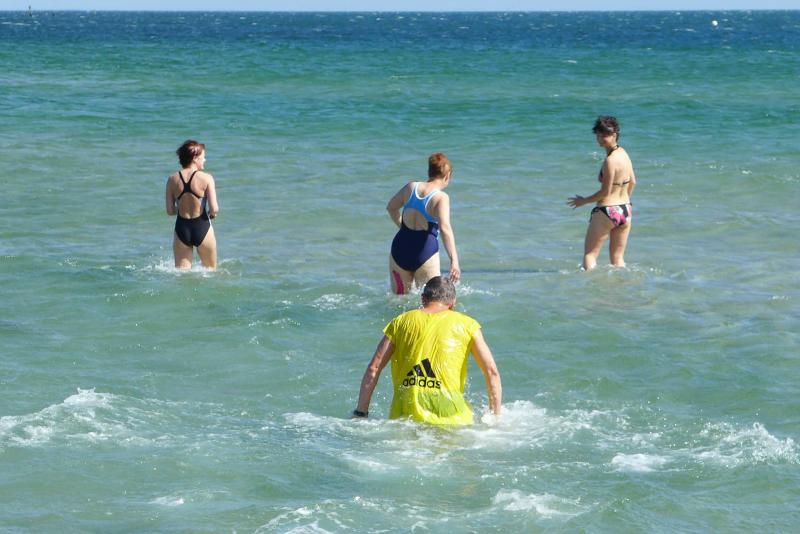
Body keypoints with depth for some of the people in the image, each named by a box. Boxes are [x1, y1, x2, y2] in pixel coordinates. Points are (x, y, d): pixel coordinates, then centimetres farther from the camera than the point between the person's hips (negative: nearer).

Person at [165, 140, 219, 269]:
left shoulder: (172, 179, 0)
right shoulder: (206, 178, -10)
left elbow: (170, 211, 3)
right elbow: (214, 209, -13)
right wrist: (212, 214, 9)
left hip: (181, 228, 3)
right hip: (202, 227, -3)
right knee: (210, 270, 12)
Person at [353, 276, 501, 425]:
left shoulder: (401, 322, 17)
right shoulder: (466, 324, 13)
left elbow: (373, 369, 10)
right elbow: (492, 372, 9)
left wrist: (360, 414, 13)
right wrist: (496, 417, 14)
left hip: (404, 414, 2)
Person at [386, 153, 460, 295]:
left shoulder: (411, 187, 4)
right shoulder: (441, 197, -12)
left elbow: (391, 207, 20)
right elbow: (445, 228, -26)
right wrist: (454, 260, -33)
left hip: (400, 250, 5)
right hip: (425, 254, -5)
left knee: (399, 297, 18)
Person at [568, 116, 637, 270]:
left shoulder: (610, 161, -21)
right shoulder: (624, 153, 4)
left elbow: (605, 192, -17)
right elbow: (632, 182, 14)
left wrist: (583, 201, -3)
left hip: (606, 212, -8)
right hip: (626, 211, 8)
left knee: (589, 254, 3)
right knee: (618, 258, 15)